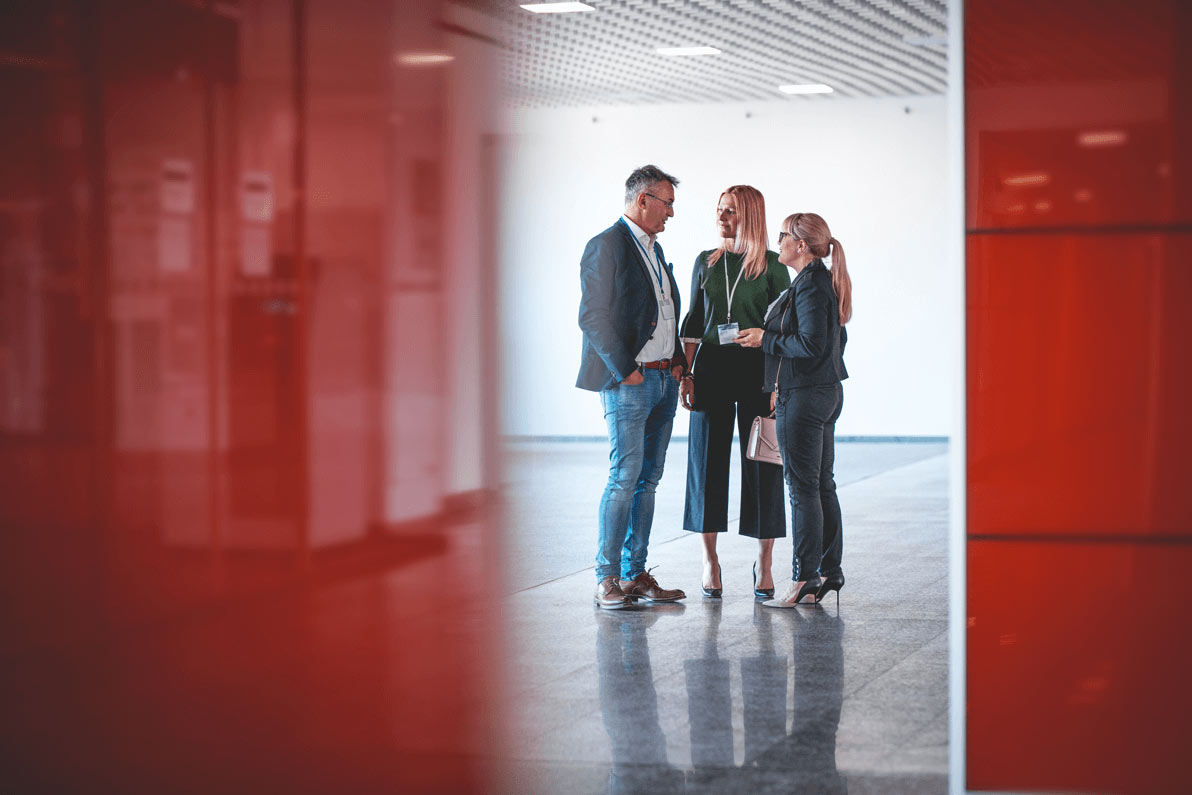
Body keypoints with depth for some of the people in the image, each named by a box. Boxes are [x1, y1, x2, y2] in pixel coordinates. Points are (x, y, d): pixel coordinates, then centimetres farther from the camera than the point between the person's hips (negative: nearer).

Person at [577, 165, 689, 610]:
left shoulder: (654, 249, 19)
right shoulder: (606, 246, -9)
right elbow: (593, 317, -14)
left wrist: (678, 363, 10)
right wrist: (626, 370, -16)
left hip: (663, 379, 8)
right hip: (627, 381, -8)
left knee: (648, 479, 8)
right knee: (625, 477, -9)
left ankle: (635, 574, 12)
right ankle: (607, 579, -4)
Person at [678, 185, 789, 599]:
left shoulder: (771, 265, -1)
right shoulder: (705, 262, 10)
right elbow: (693, 321, 12)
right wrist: (685, 373, 4)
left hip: (757, 369, -3)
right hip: (712, 369, 3)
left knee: (761, 463, 0)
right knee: (708, 460, 2)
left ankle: (763, 564, 8)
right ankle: (710, 559, 10)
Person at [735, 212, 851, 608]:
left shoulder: (809, 285, -16)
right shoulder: (826, 281, 13)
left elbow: (811, 345, -23)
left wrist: (766, 339, -12)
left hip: (804, 396, -10)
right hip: (828, 392, 10)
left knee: (803, 489, -6)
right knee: (822, 486, 13)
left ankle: (805, 578, -3)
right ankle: (830, 571, 18)